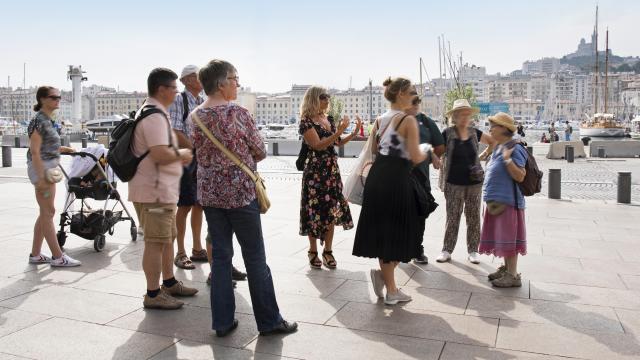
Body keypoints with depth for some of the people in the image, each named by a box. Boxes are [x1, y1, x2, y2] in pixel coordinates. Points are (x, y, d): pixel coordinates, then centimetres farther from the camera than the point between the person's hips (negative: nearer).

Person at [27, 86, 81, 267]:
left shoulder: (48, 120, 14)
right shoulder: (38, 120, -13)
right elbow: (35, 151, -19)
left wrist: (64, 149, 22)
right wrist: (41, 177, -22)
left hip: (49, 168, 10)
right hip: (41, 168, -10)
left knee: (45, 213, 12)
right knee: (48, 212, -5)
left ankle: (35, 254, 20)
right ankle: (57, 257, 0)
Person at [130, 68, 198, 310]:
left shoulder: (152, 112, 17)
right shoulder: (155, 116, -19)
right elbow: (159, 154, -29)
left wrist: (178, 156, 14)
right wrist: (181, 154, -11)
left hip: (161, 189, 11)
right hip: (154, 191, -11)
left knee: (168, 237, 20)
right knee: (156, 242, -3)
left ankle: (169, 283, 32)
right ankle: (153, 294, 6)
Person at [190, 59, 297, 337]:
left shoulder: (195, 116, 4)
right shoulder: (238, 113, -13)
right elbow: (260, 152, -5)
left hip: (209, 192, 6)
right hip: (240, 192, -6)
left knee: (220, 255, 12)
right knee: (255, 258, 4)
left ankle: (222, 322, 18)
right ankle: (269, 321, 15)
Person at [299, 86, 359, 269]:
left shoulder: (329, 119, 11)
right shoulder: (306, 122, -9)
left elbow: (337, 143, 18)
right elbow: (318, 145, -18)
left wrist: (354, 133, 5)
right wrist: (339, 131, -23)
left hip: (332, 170, 6)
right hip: (315, 171, -6)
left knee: (332, 211, 5)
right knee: (316, 211, 1)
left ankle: (328, 251, 15)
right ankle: (313, 252, 14)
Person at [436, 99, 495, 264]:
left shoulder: (474, 133, 5)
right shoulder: (447, 133, -4)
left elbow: (493, 142, 21)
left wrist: (484, 155, 10)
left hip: (474, 182, 3)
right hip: (454, 183, -3)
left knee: (474, 218, 7)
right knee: (452, 218, 3)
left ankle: (472, 251, 18)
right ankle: (447, 250, 14)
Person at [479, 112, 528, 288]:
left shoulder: (514, 150, -15)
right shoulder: (498, 148, 12)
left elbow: (520, 177, -22)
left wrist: (508, 159, -30)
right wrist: (489, 196, 23)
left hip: (507, 202, -9)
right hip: (496, 201, 9)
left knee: (508, 238, -3)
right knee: (500, 237, 16)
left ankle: (513, 275, 5)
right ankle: (506, 268, 29)